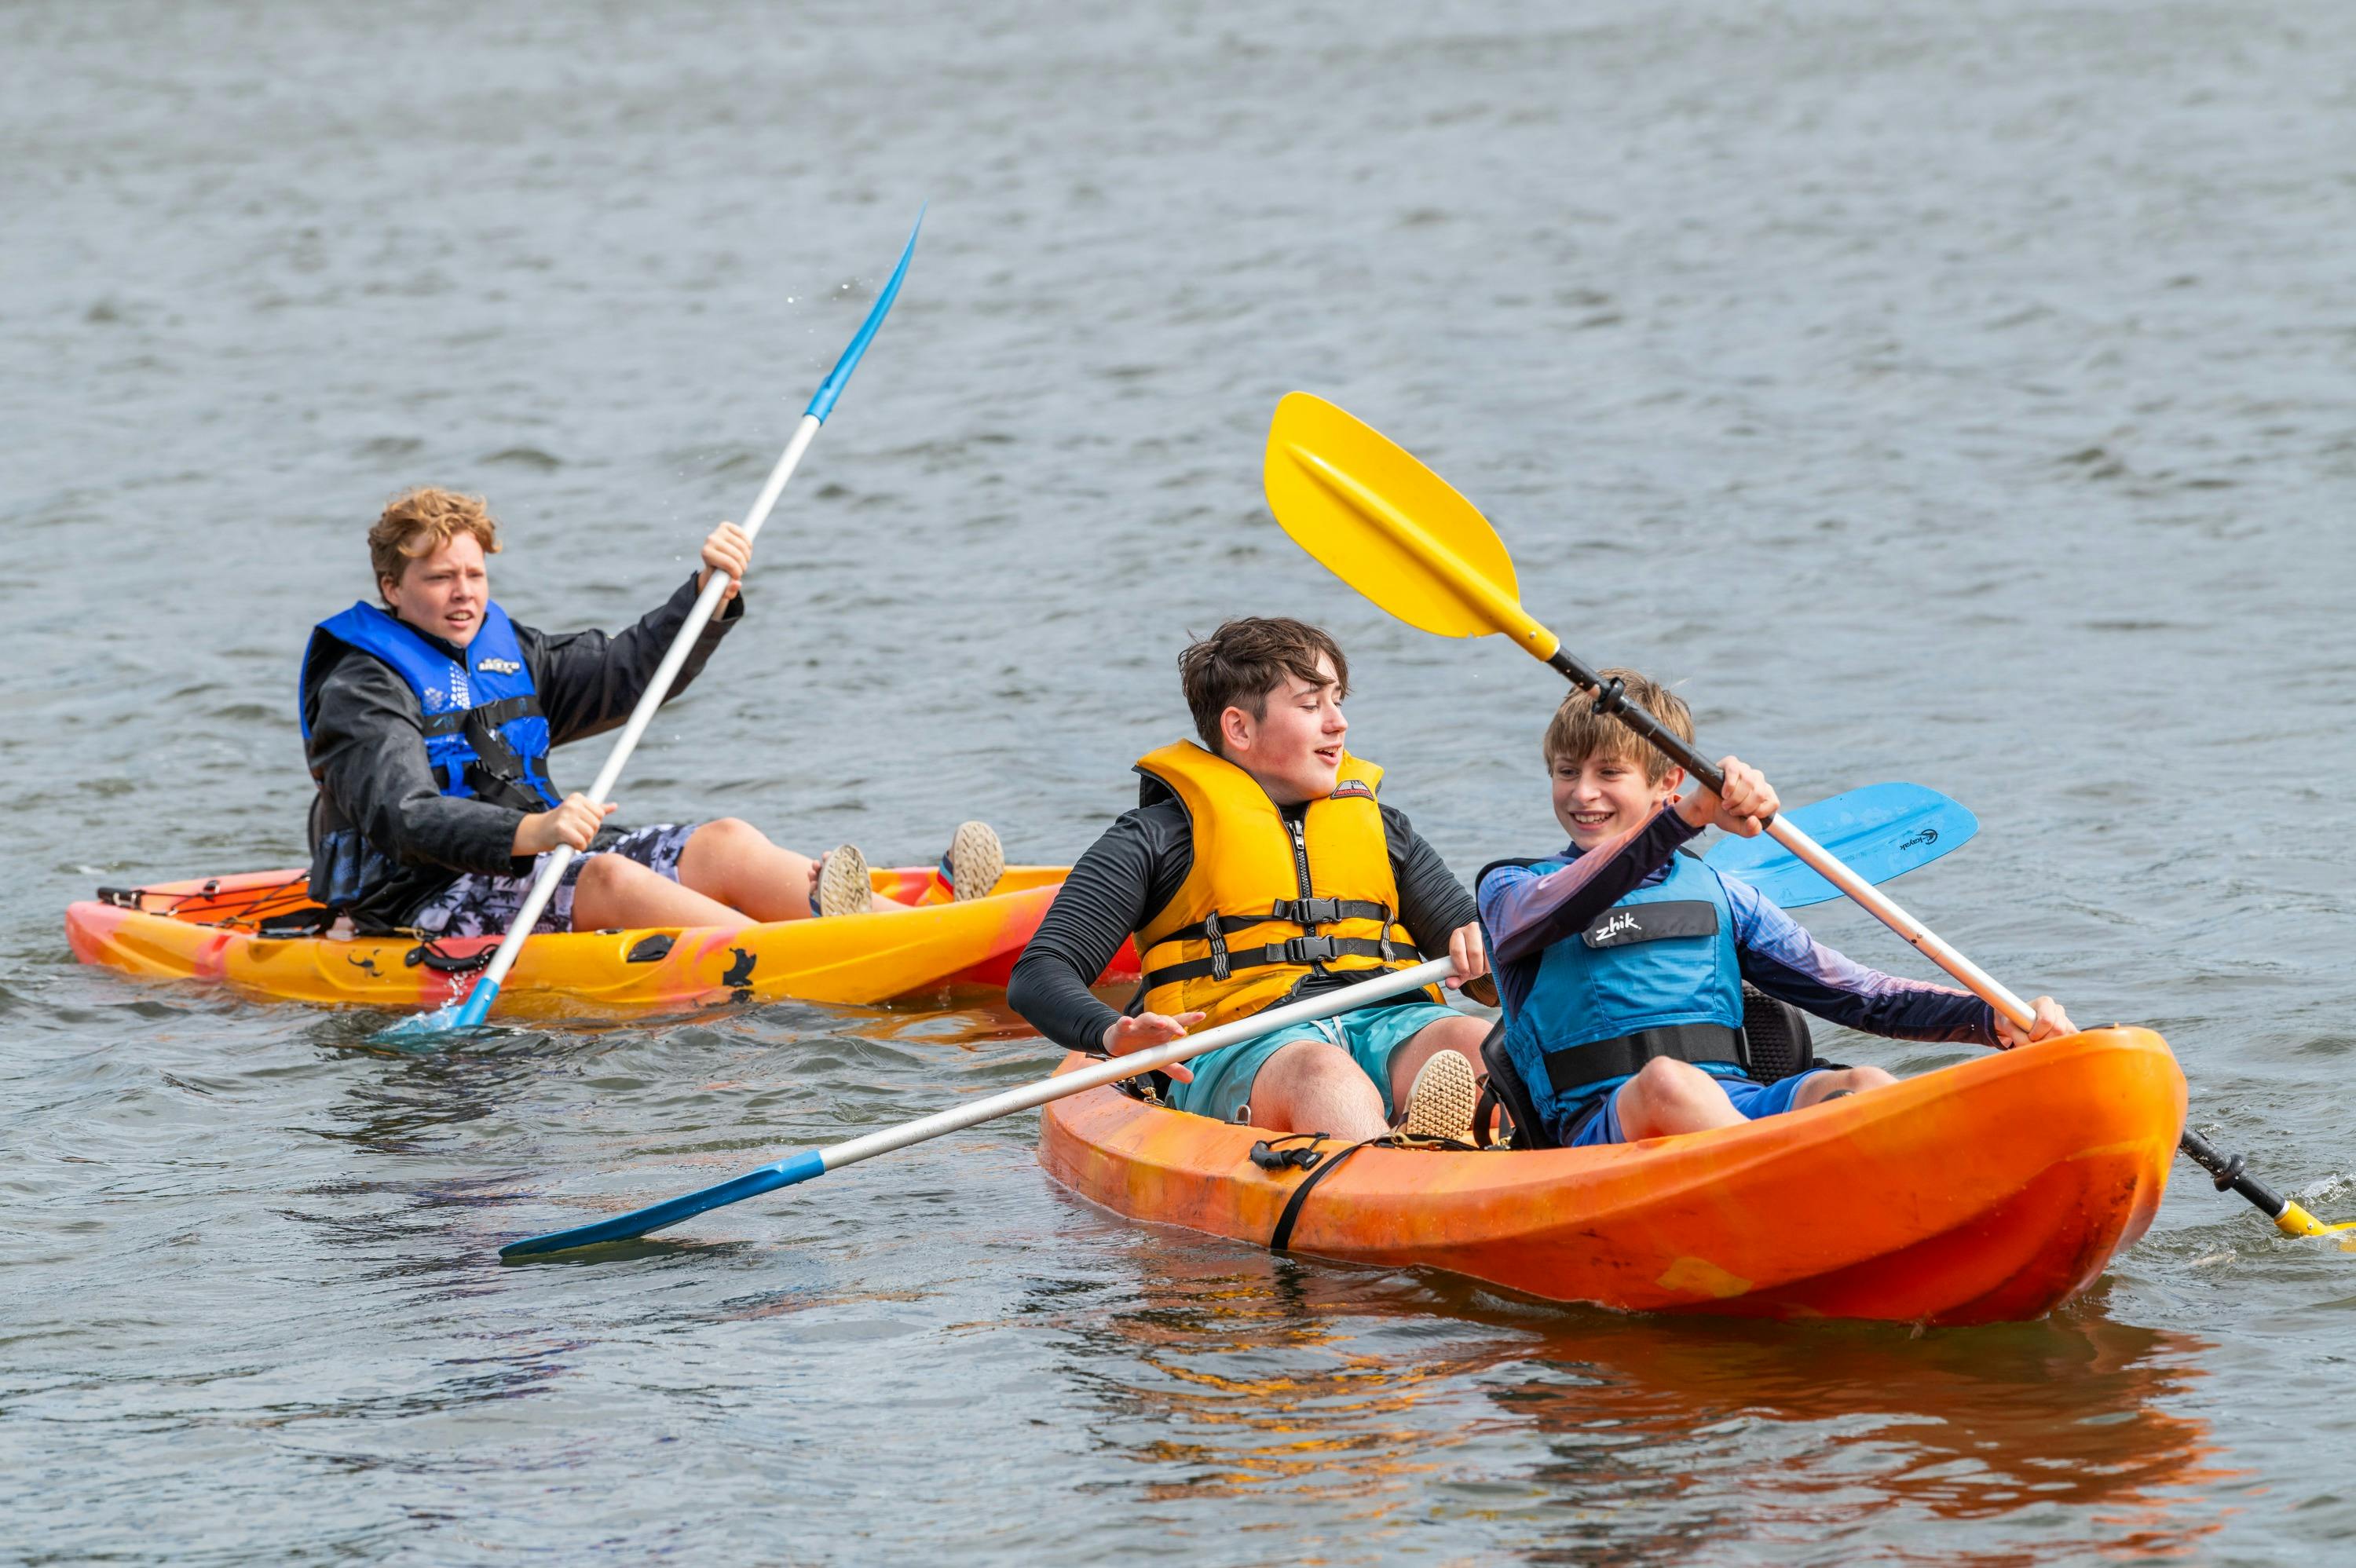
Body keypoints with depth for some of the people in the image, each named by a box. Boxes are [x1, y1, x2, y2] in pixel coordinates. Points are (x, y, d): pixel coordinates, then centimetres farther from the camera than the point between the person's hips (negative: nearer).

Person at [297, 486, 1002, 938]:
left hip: (534, 867, 7)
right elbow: (405, 817, -24)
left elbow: (631, 669, 18)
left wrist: (712, 593, 0)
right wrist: (529, 833, -40)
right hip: (428, 901, -7)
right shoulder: (361, 690, -8)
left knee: (724, 843, -12)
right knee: (606, 878, -33)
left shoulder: (504, 652, 18)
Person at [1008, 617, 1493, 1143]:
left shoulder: (1379, 826, 28)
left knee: (1472, 1043, -32)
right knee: (1326, 1078, -40)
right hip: (1242, 1046, -4)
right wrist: (1113, 1035, -19)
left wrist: (1478, 945, 1)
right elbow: (1037, 977, 5)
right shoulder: (1158, 836, 13)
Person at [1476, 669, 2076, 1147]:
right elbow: (1555, 911, -14)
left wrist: (1997, 1019, 2)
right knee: (1669, 1081, -38)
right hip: (1602, 1120, -3)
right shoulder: (1511, 889, 13)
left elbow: (1857, 996, 19)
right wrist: (1688, 817, -26)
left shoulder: (1717, 895, 25)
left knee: (1862, 1088, -27)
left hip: (1741, 1109, 3)